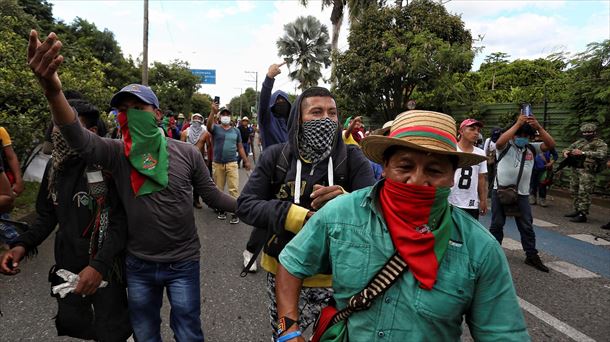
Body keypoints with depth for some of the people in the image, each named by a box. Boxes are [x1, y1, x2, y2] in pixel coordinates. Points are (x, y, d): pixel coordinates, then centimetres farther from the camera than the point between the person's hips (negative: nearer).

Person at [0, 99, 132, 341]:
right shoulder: (55, 166, 3)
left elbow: (121, 221, -21)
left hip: (105, 266, -6)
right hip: (67, 265, 6)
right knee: (70, 323, 21)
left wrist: (99, 264, -30)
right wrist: (23, 245, -5)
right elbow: (47, 215, 12)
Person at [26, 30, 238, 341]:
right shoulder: (116, 154, -8)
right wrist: (53, 92, -46)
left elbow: (211, 195, 0)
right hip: (138, 265, 2)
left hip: (183, 263, -1)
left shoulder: (186, 153, -8)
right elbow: (80, 140, -28)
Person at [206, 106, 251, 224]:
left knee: (234, 189, -5)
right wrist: (213, 112, -36)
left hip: (232, 163, 0)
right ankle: (221, 209, 24)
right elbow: (209, 125, -22)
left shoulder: (236, 131, 9)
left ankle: (235, 212, -1)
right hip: (217, 164, 0)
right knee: (218, 189, 10)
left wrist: (246, 161, 9)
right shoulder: (216, 128, 3)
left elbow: (240, 147, 12)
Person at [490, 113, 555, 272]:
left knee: (527, 226, 8)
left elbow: (551, 144, -7)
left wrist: (538, 127, -20)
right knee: (497, 224, 8)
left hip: (522, 194, 3)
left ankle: (531, 256, 18)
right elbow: (499, 142, -28)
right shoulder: (505, 146, -4)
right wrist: (517, 124, -29)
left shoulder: (532, 148, 7)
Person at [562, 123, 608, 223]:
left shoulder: (600, 143, -3)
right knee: (574, 191, 12)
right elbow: (569, 148, 21)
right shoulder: (579, 142, 17)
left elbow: (601, 154, -21)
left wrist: (583, 153, -29)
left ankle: (583, 215, -8)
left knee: (584, 193, -10)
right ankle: (577, 211, 23)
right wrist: (566, 151, -6)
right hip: (575, 169, 7)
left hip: (587, 171, -7)